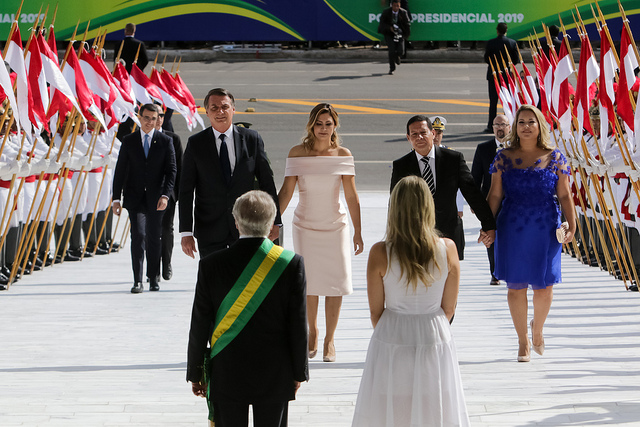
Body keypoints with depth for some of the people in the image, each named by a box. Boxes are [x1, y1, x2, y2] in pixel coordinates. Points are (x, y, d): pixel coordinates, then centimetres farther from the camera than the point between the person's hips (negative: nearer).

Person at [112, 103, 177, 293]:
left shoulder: (165, 141, 3)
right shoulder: (129, 141, 4)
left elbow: (171, 170, 0)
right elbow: (120, 171, 5)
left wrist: (165, 195, -13)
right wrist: (116, 198, 0)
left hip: (155, 198, 1)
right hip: (135, 197, -1)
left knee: (154, 238, 8)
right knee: (138, 236, -12)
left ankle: (153, 278, 20)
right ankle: (137, 281, -12)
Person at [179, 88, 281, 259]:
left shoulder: (252, 139, 1)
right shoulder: (195, 144, -1)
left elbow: (267, 182, 5)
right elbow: (186, 191, -1)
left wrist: (274, 221, 2)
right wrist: (186, 232, -7)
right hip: (209, 231, 0)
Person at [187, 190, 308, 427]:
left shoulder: (211, 265, -10)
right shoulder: (291, 263, -10)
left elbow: (199, 326, -4)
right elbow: (298, 324, -5)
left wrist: (195, 373, 8)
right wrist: (298, 372, 7)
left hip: (226, 375, 0)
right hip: (275, 376, 0)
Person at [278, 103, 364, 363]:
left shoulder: (343, 155, -5)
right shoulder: (298, 153, -6)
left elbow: (351, 196, -5)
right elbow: (286, 190, -7)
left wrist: (358, 231, -5)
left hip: (336, 226, 0)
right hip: (305, 226, 0)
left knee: (335, 282, -2)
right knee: (308, 283, 7)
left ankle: (329, 339, 9)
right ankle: (312, 332, 28)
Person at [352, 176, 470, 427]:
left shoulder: (380, 254, -15)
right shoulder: (448, 249, -10)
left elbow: (375, 312, -5)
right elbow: (449, 308, 0)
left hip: (391, 342, -1)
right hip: (435, 340, 1)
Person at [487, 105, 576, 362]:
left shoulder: (555, 158, 3)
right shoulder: (504, 158, 4)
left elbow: (564, 195, 3)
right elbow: (495, 195, 5)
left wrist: (571, 225, -6)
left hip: (545, 230, 0)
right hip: (512, 231, 0)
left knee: (544, 287, -1)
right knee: (515, 287, 2)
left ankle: (537, 330, 30)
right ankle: (523, 342, 18)